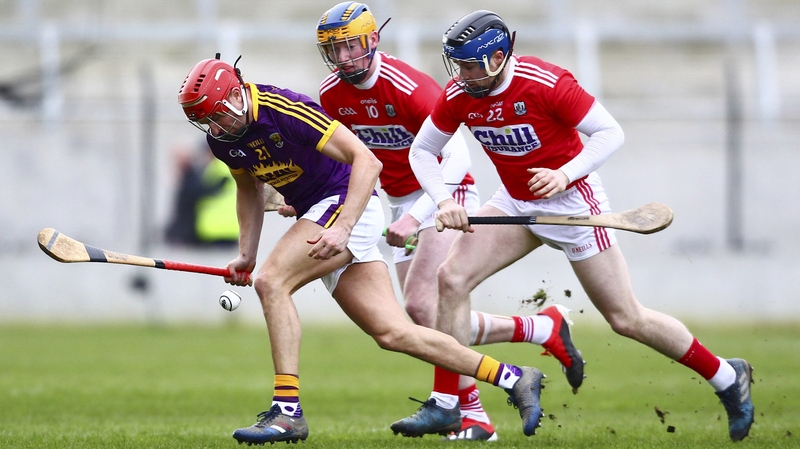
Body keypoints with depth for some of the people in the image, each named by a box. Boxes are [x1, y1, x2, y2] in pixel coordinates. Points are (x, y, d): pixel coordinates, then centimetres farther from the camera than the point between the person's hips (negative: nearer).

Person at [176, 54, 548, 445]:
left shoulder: (285, 110, -23)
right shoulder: (221, 138, 2)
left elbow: (367, 162, -23)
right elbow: (249, 189, 22)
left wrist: (342, 228, -31)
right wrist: (246, 255, 12)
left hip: (347, 204, -8)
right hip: (320, 213, 8)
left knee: (271, 281, -24)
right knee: (393, 333, 2)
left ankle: (287, 410, -21)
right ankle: (514, 378, 10)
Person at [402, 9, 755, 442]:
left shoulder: (547, 83, -26)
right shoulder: (458, 96, -11)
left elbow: (610, 133, -20)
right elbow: (421, 151, 1)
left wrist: (565, 174, -34)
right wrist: (445, 201, -16)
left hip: (572, 202, -5)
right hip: (515, 204, 6)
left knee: (626, 319, -1)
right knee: (452, 278, -12)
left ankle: (727, 377, 17)